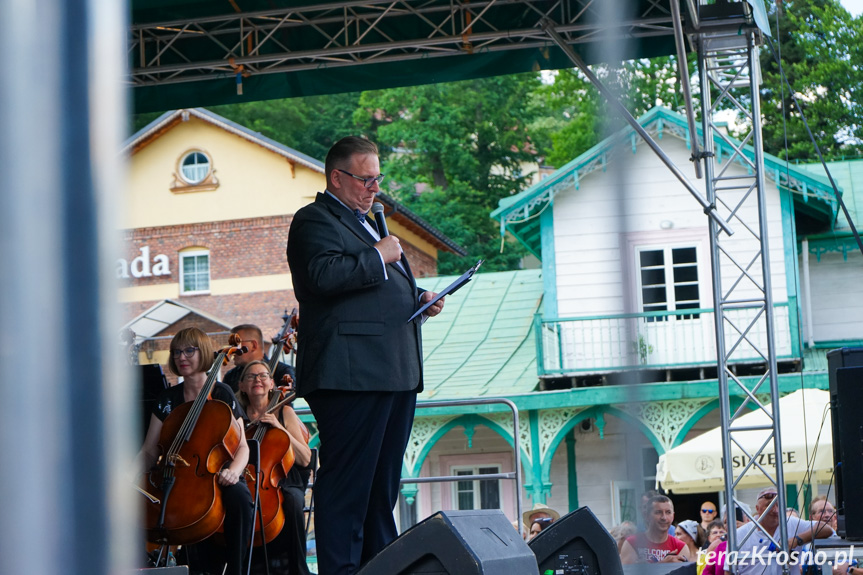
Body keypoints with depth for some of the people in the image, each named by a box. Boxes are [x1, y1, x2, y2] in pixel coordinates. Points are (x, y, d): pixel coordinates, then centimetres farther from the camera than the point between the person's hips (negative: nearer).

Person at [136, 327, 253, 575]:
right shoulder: (167, 400, 13)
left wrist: (234, 470, -21)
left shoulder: (221, 394, 5)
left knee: (239, 497, -36)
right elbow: (149, 452, 11)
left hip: (216, 477, -3)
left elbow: (242, 446, 2)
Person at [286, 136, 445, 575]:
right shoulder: (315, 220, -4)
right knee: (346, 480, -11)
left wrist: (418, 297, 18)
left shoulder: (363, 222, 27)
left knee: (383, 483, 13)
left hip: (395, 373, 10)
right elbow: (324, 275, -22)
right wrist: (378, 257, -14)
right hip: (351, 373, -10)